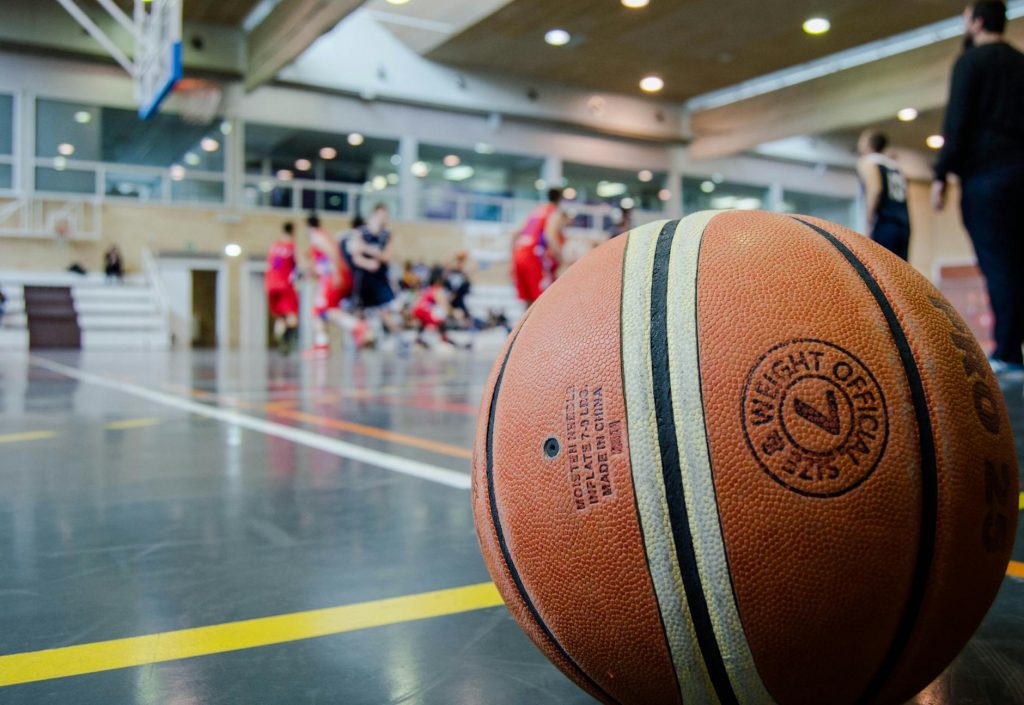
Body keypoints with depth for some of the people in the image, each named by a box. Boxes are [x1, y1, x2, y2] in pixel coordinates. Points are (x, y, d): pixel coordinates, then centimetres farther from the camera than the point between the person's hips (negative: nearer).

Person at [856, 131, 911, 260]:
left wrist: (869, 224, -14)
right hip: (903, 225, 7)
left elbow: (875, 188, -13)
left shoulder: (867, 161, 4)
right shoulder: (895, 165, 26)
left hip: (883, 225, -7)